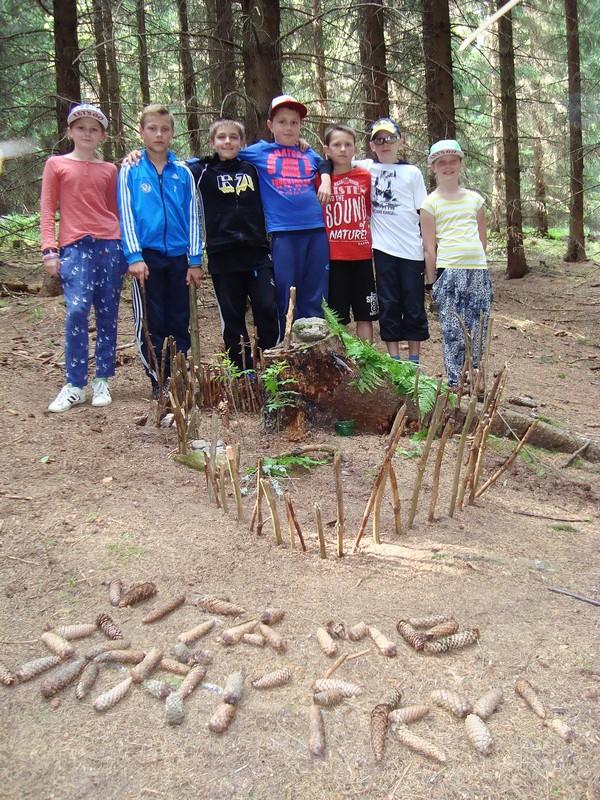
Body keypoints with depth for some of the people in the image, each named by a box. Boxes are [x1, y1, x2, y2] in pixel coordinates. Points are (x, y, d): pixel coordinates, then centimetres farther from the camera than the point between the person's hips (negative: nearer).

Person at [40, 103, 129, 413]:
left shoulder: (109, 170, 14)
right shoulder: (56, 164, 9)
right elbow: (47, 210, 5)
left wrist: (124, 247, 12)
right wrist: (49, 250, -4)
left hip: (109, 244, 3)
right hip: (75, 247, -2)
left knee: (107, 314, 3)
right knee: (77, 310, -17)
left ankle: (101, 382, 13)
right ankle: (74, 385, -8)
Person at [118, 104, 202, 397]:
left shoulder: (183, 172, 9)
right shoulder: (130, 170, 4)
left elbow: (192, 216, 9)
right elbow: (126, 215, 1)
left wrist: (195, 260, 3)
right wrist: (134, 256, -9)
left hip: (179, 256, 2)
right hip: (147, 256, -2)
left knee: (180, 323, 6)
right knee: (150, 323, 1)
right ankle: (158, 381, 10)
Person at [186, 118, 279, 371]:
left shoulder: (253, 169, 14)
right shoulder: (203, 171, 8)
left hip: (257, 252, 1)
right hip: (222, 257, -1)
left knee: (267, 309, -5)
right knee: (232, 317, 4)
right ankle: (243, 374, 14)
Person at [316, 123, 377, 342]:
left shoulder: (365, 177, 6)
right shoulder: (320, 179, 2)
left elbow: (372, 213, 12)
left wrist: (375, 245, 8)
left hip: (362, 256, 2)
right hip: (333, 257, -2)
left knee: (364, 315, 6)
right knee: (337, 317, 3)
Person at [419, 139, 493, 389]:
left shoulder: (475, 198, 15)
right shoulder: (430, 203, 3)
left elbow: (482, 238, 19)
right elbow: (429, 247, -1)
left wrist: (476, 261, 9)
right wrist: (432, 282, -3)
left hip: (478, 270, 4)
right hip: (448, 271, -4)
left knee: (478, 329, 4)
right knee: (453, 330, -4)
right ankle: (455, 382, 5)